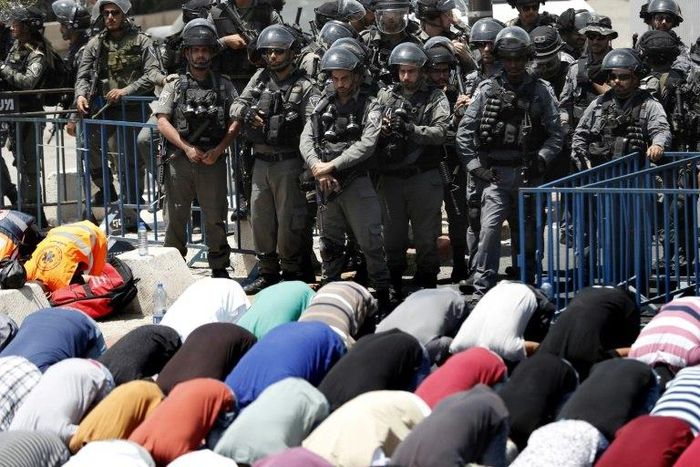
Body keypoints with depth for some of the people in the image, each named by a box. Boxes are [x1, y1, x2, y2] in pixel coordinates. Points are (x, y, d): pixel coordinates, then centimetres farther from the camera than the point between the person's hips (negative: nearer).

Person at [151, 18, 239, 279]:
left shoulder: (223, 86, 9)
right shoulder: (175, 85, 7)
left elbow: (236, 121, 3)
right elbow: (162, 121, -1)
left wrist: (218, 150, -9)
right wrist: (187, 148, -10)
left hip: (213, 160, 0)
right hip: (180, 160, 0)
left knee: (215, 218, 4)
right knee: (176, 217, 3)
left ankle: (219, 269, 13)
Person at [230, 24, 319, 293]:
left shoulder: (304, 86, -7)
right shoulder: (260, 78, 10)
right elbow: (236, 106, 11)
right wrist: (246, 112, -13)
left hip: (288, 163, -6)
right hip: (261, 161, 6)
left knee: (290, 221, -2)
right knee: (260, 220, 12)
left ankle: (293, 275, 10)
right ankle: (268, 274, 23)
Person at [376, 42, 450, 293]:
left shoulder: (435, 98, 2)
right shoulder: (385, 96, 9)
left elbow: (441, 133, -12)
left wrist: (411, 129, -25)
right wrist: (381, 130, -18)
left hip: (424, 176, -2)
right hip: (390, 177, 2)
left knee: (426, 237, 3)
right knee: (392, 235, 9)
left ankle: (426, 287, 12)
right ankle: (393, 287, 20)